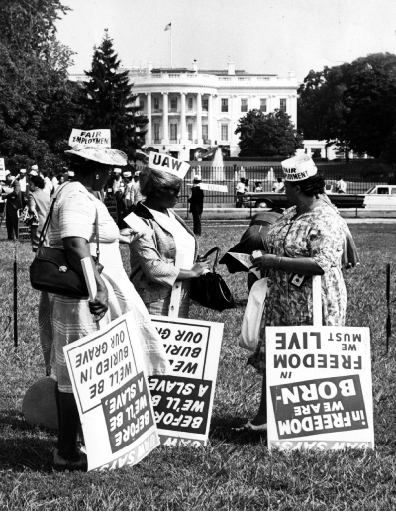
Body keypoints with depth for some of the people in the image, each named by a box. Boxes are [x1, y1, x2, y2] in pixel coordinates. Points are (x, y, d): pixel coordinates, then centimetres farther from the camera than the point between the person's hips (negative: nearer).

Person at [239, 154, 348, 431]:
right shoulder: (290, 214, 10)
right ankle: (264, 417, 22)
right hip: (281, 302, 9)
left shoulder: (326, 221, -18)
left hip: (313, 307, -9)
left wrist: (275, 261, -25)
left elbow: (321, 263, -28)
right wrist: (262, 257, 8)